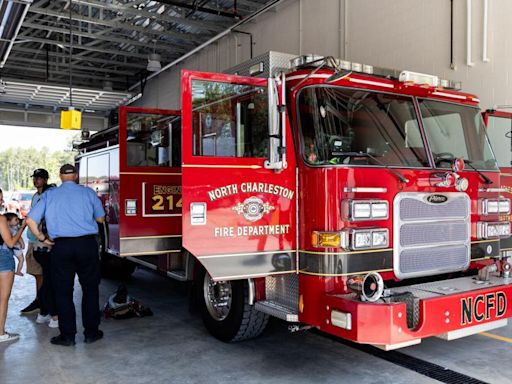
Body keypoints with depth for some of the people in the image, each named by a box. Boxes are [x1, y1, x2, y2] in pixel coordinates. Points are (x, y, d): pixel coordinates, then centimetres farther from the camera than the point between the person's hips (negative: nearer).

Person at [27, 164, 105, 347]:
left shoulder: (49, 195, 4)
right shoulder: (88, 192, 2)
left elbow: (30, 220, 0)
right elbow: (100, 218, 10)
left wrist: (42, 238, 11)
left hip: (61, 247, 0)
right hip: (87, 244, 0)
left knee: (63, 292, 9)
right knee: (90, 289, 11)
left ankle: (67, 335, 13)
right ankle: (91, 332, 17)